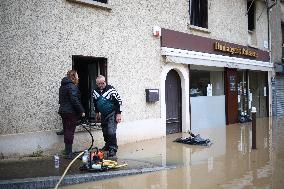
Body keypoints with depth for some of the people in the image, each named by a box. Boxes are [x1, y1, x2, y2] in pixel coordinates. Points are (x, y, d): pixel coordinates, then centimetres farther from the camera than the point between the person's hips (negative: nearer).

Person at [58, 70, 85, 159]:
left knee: (67, 131, 14)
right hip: (71, 112, -9)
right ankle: (69, 153, -2)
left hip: (63, 111, 9)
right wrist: (81, 111, -14)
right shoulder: (72, 86, -14)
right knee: (70, 132, -5)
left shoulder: (63, 86, 16)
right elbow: (75, 100, -21)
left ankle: (67, 152, 21)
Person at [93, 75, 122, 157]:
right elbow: (95, 103, 17)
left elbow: (119, 101, -15)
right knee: (105, 132, 14)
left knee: (111, 132, -15)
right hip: (103, 115, 6)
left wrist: (118, 114, -15)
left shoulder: (111, 90, -18)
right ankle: (107, 145, 31)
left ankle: (113, 149, -8)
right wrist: (97, 113, 19)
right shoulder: (95, 91, 1)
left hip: (112, 114, -6)